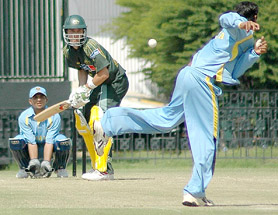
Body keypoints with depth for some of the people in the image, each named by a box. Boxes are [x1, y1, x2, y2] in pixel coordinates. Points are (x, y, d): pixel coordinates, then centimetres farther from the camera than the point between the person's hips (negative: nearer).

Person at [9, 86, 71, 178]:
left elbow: (49, 142, -26)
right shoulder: (24, 117, -19)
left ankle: (60, 167, -2)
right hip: (30, 149, 0)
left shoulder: (54, 116, -20)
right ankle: (24, 168, -2)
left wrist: (46, 163, -36)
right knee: (15, 142, -29)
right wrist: (34, 162, -35)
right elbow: (31, 142, -23)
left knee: (63, 141, -31)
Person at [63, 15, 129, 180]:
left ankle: (105, 170, -22)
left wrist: (86, 88, -19)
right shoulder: (68, 51, -2)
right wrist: (82, 89, -3)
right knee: (86, 121, 8)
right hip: (99, 85, 9)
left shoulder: (91, 47, -27)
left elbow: (104, 74, -27)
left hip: (116, 82, -9)